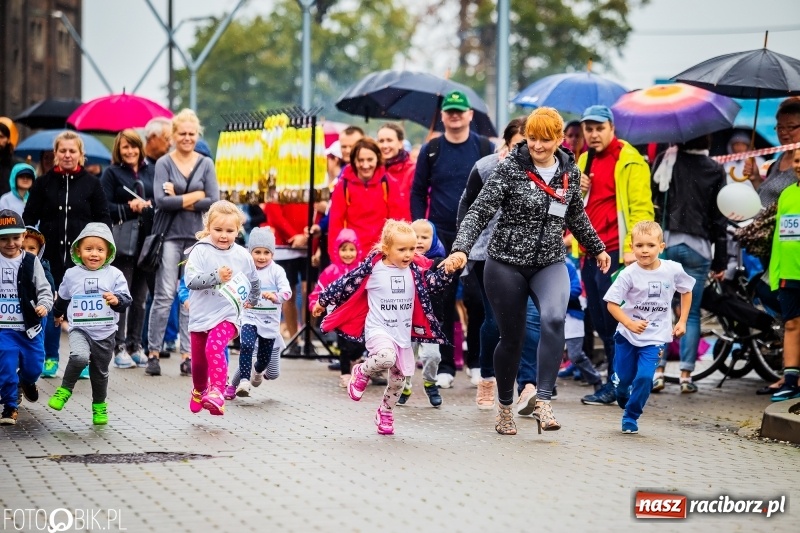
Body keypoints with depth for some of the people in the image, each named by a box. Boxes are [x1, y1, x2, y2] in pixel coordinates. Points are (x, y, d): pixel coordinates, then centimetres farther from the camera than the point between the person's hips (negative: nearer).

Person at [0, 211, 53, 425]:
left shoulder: (32, 262, -2)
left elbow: (44, 289, -2)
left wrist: (44, 305, -19)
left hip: (30, 326, 1)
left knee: (33, 366, 12)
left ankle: (27, 382, 48)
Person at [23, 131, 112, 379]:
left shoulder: (91, 184, 4)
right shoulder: (44, 183, 5)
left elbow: (103, 220, 5)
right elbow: (29, 218, 6)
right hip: (51, 255, 1)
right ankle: (50, 358, 16)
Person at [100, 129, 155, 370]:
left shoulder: (150, 172, 13)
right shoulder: (111, 173, 3)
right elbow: (104, 208, -5)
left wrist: (149, 205, -9)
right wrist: (129, 208, -16)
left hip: (145, 242, 4)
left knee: (140, 297, 8)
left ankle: (136, 345, 15)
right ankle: (120, 348, 0)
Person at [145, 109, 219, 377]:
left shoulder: (206, 164, 8)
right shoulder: (164, 163, 1)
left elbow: (213, 201, -3)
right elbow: (160, 200, -12)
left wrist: (178, 199, -7)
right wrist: (194, 196, -9)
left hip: (196, 236, 2)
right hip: (169, 234, -2)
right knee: (164, 295, -6)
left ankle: (188, 355, 7)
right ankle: (153, 352, -2)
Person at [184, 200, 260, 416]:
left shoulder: (242, 255, 1)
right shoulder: (200, 251, -8)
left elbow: (255, 282, 21)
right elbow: (191, 281, -21)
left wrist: (251, 301, 27)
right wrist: (216, 276, -31)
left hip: (227, 315, -1)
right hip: (201, 315, 1)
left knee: (215, 347, -28)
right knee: (198, 359, 14)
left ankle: (217, 391, -35)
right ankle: (199, 391, 43)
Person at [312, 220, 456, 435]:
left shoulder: (415, 270, 3)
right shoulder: (373, 268, -9)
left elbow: (434, 282, -3)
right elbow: (346, 283, -1)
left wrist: (447, 272, -22)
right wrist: (323, 301, 7)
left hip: (403, 334, 5)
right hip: (378, 329, -5)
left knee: (399, 378, 9)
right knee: (386, 357, -34)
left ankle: (385, 413, 33)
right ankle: (362, 372, -2)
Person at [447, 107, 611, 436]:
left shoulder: (570, 172, 3)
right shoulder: (510, 169, -9)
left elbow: (576, 216, 21)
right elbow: (480, 211, -14)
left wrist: (597, 249, 32)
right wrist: (461, 248, -28)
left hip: (550, 263, 2)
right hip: (507, 263, -2)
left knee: (554, 318, -26)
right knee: (512, 338, 5)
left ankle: (543, 402, -26)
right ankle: (505, 407, 28)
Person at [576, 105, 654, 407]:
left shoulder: (628, 161, -8)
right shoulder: (585, 160, 18)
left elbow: (641, 208, -14)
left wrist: (633, 247, -21)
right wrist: (577, 190, 6)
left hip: (615, 252, -9)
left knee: (613, 321, -7)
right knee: (600, 322, 10)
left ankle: (617, 385, -3)